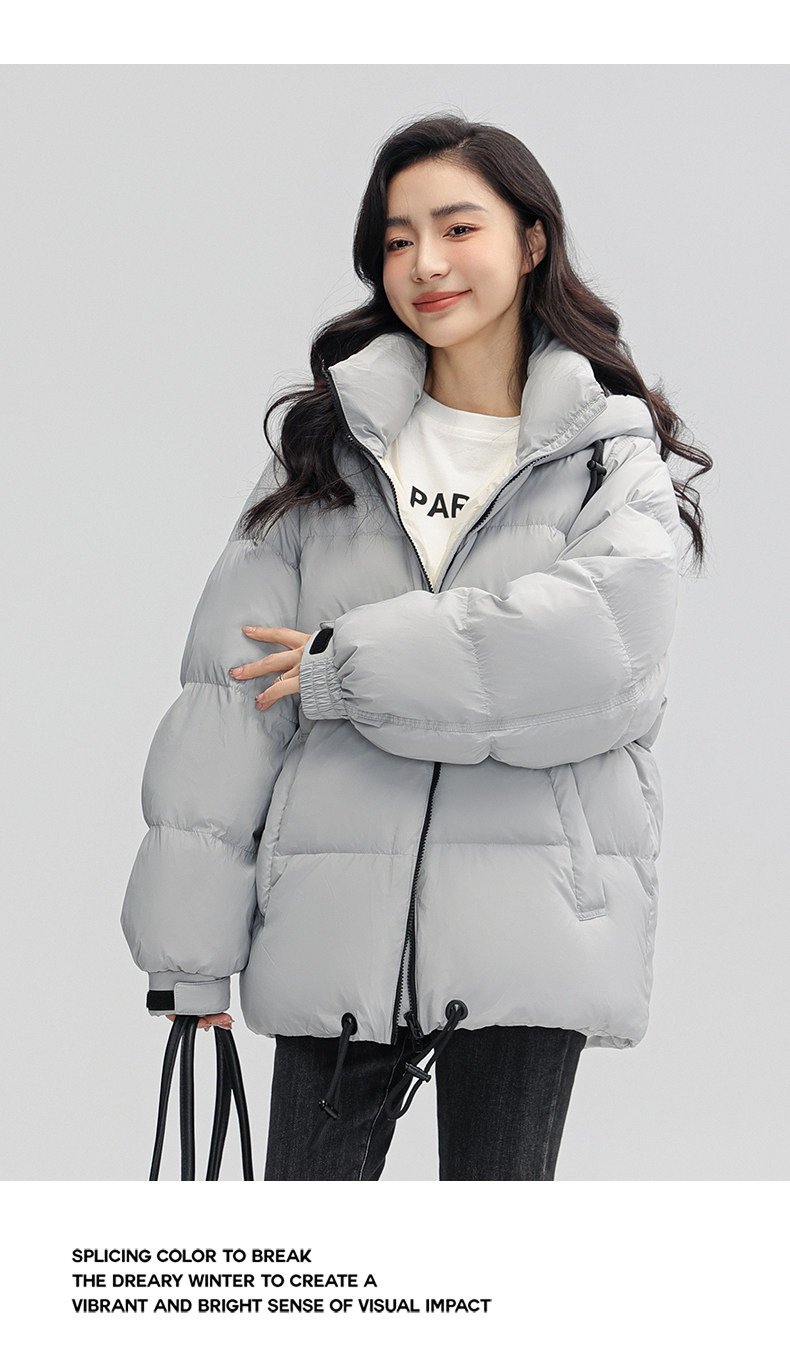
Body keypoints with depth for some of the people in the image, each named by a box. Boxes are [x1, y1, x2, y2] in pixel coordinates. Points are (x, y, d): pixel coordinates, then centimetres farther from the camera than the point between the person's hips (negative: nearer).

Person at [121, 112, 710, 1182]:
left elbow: (609, 636, -15)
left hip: (530, 928, -2)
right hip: (337, 923, 2)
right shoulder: (329, 444, 12)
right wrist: (189, 939, -3)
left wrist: (343, 667, -12)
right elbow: (230, 685, 5)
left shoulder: (613, 452, 6)